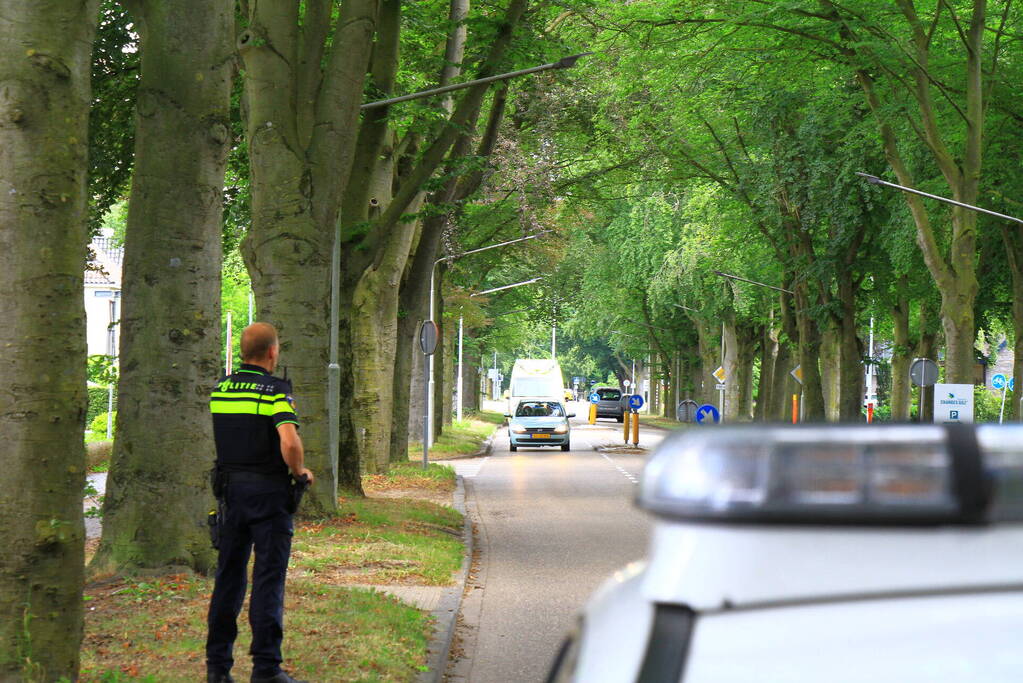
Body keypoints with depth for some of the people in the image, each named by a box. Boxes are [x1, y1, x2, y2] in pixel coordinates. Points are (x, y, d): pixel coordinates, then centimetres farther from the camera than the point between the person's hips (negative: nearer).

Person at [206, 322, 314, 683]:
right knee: (268, 579, -1)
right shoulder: (276, 391, -12)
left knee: (228, 576, 12)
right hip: (269, 491, -5)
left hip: (231, 490, 5)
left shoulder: (219, 388, 7)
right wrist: (300, 472, -8)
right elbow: (289, 441, -24)